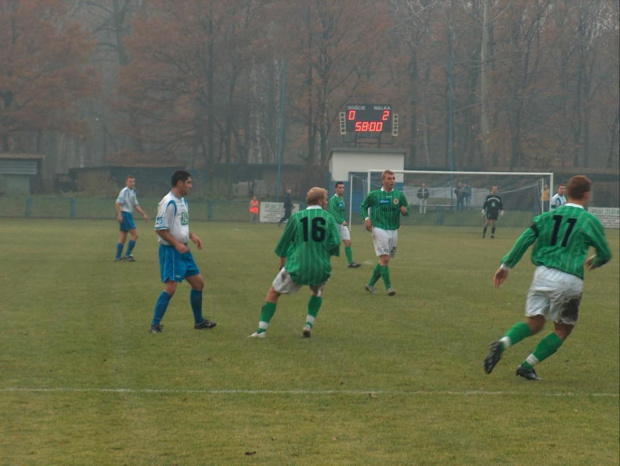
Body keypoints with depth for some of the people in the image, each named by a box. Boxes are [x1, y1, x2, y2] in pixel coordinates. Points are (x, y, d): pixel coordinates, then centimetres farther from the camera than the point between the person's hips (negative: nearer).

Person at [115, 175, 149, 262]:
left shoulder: (133, 192, 18)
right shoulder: (125, 191, -10)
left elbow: (136, 205, 24)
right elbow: (118, 203, -18)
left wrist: (143, 214, 20)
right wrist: (119, 215, -25)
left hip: (129, 215, 9)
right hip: (124, 214, -9)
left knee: (122, 238, 8)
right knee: (135, 234, -9)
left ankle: (118, 257, 9)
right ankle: (127, 254, -6)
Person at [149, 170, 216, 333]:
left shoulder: (183, 201, 12)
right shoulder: (169, 203, -18)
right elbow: (160, 229, -20)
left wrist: (192, 236, 10)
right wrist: (176, 244, -23)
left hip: (183, 250, 10)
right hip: (170, 251, -10)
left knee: (198, 283, 13)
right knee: (170, 288, -14)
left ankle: (199, 321, 26)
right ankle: (155, 324, -4)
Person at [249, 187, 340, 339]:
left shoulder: (297, 217, 3)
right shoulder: (329, 218, 1)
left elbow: (284, 242, 11)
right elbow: (335, 242, -8)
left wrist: (283, 261, 28)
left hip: (296, 266, -1)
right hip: (320, 268, 1)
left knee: (273, 293, 14)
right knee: (318, 291, 33)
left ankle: (262, 329, 4)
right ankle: (309, 324, 18)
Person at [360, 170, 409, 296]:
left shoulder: (399, 195, 6)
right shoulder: (374, 195, -1)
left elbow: (406, 211, 10)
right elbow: (363, 206, 10)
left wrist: (404, 210, -14)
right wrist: (366, 218, -6)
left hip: (393, 230, 5)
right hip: (379, 229, -5)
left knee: (384, 260, 9)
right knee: (384, 259, -14)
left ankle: (370, 284, 22)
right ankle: (388, 287, -12)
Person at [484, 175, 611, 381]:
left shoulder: (549, 216, 10)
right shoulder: (590, 221, 1)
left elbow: (525, 239, 3)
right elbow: (605, 254, 10)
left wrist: (506, 265, 9)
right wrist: (594, 262, 34)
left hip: (543, 274, 4)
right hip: (570, 280, -4)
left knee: (533, 323, 11)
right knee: (563, 329, 12)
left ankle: (502, 343, -18)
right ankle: (527, 366, 4)